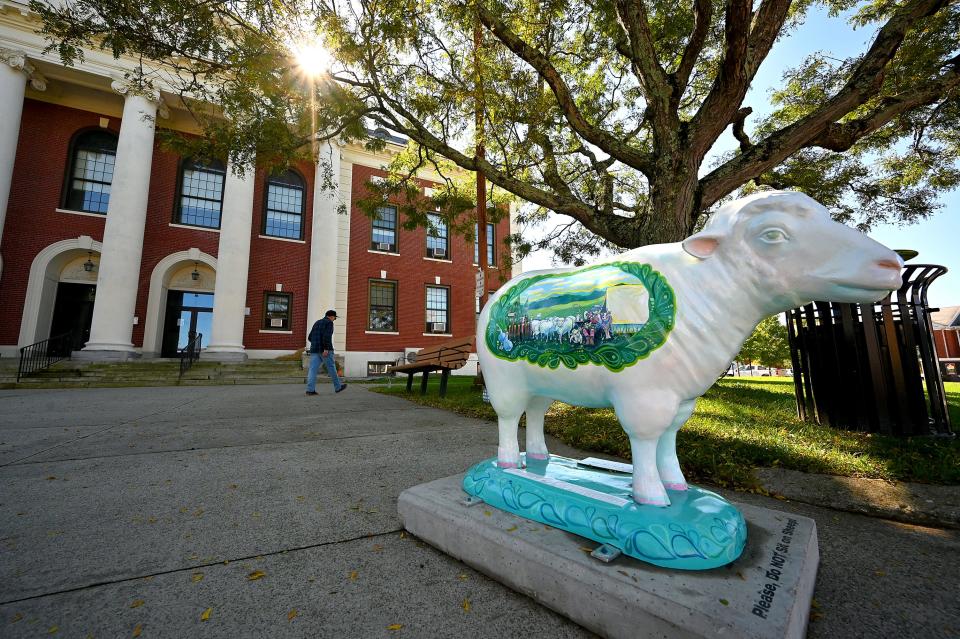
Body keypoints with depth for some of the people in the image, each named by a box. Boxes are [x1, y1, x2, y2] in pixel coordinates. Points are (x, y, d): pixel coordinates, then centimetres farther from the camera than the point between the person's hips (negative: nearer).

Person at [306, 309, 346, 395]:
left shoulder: (317, 323, 20)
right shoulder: (329, 323, -4)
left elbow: (310, 337, 21)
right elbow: (327, 336, -19)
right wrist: (326, 348, -22)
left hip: (314, 350, 7)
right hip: (325, 350, -7)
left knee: (313, 369, -1)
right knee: (331, 368, 4)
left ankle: (310, 389, -9)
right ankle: (338, 387, 16)